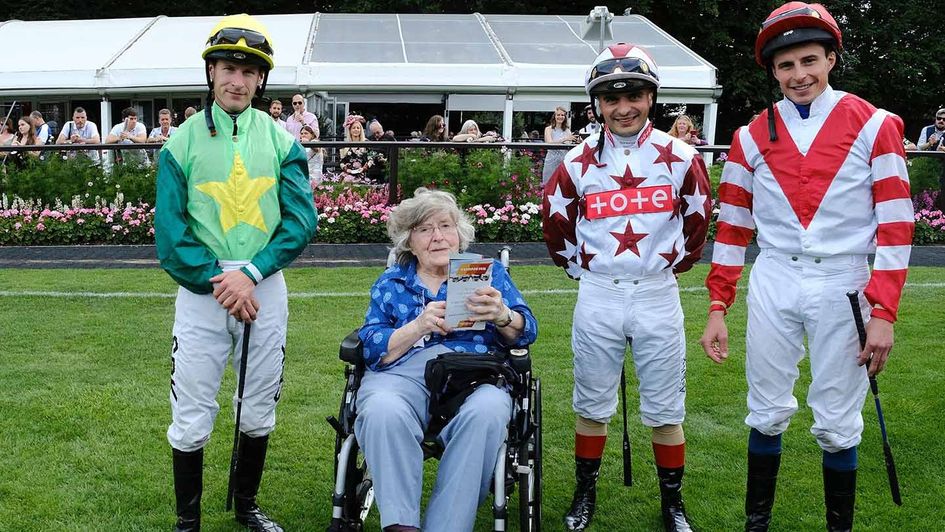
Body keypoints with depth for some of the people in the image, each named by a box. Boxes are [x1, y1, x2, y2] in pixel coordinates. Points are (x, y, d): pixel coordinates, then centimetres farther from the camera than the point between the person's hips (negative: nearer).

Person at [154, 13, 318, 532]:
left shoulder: (281, 141, 2)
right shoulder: (182, 142, -1)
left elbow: (301, 220, -4)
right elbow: (170, 231, -5)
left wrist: (250, 274, -15)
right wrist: (218, 281, -13)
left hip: (265, 289, 2)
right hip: (200, 290, -1)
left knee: (259, 411, 14)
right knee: (191, 417, 2)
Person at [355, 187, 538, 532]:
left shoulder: (488, 271, 19)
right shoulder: (390, 283, 20)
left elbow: (525, 333, 7)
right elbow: (371, 350, 6)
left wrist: (502, 316, -17)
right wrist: (418, 326, -12)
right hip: (402, 373, 1)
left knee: (488, 411, -36)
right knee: (382, 410, -35)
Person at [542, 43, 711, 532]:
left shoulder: (679, 156, -4)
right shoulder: (580, 161, -1)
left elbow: (697, 219, 10)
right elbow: (554, 220, 13)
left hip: (657, 295, -1)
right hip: (597, 297, 1)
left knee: (665, 409, 6)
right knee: (591, 404, 11)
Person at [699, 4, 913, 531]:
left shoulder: (874, 126, -2)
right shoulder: (752, 137, 5)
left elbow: (895, 226, -4)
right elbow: (733, 229, 8)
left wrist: (883, 313, -9)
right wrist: (718, 309, 5)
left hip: (843, 287, -2)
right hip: (773, 285, 2)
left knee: (838, 423, 5)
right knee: (768, 412, 11)